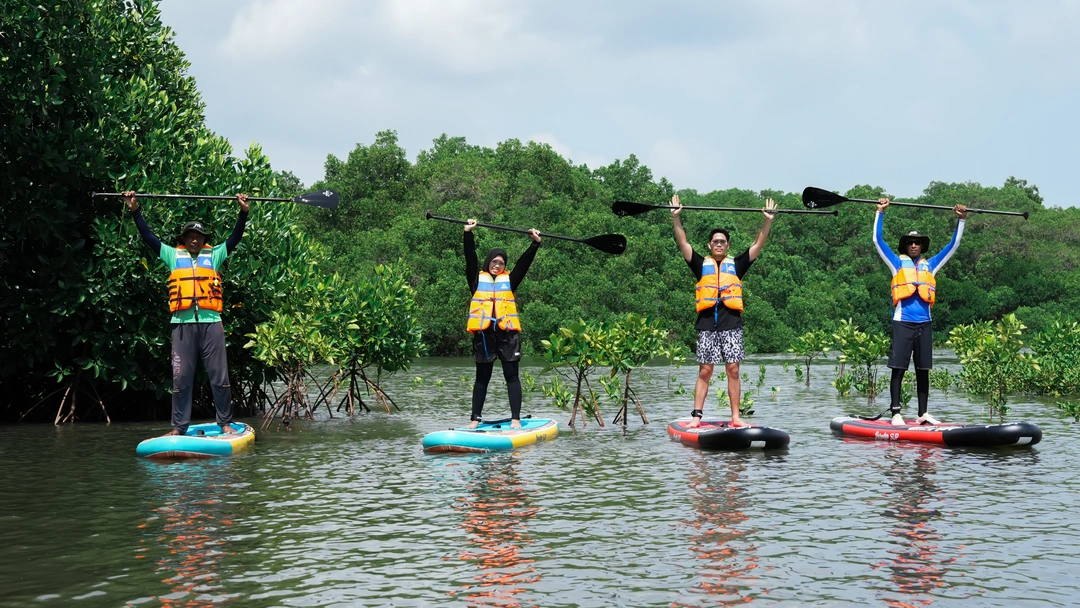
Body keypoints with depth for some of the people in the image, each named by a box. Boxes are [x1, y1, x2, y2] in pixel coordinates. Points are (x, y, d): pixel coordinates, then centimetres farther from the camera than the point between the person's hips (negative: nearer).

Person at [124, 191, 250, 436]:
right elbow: (149, 237, 12)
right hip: (183, 324, 0)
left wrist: (243, 213, -2)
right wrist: (135, 212, 7)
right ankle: (179, 427, 7)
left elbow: (234, 238, 9)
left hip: (211, 323, 0)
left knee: (219, 377, 2)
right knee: (181, 378, 2)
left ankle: (225, 423, 9)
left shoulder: (214, 256, 13)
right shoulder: (173, 256, 13)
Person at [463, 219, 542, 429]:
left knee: (512, 376, 0)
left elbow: (524, 262, 11)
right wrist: (468, 233, -3)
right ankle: (475, 418, 12)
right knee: (482, 378, 8)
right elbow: (470, 258, 3)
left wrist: (535, 243, 4)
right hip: (484, 333, 0)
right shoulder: (478, 280, 10)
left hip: (507, 333, 1)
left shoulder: (509, 281, 13)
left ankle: (515, 419, 0)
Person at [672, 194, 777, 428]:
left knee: (733, 370, -1)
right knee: (704, 372, -1)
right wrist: (676, 218, -2)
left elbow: (758, 245, 11)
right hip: (707, 324, 0)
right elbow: (683, 243, 7)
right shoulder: (701, 265, 13)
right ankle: (697, 416, 0)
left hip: (732, 323, 0)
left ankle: (736, 417, 1)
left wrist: (768, 221, 3)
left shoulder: (737, 265, 15)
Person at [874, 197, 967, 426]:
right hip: (903, 323, -3)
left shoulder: (930, 265, 18)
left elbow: (953, 245, 22)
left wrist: (961, 220, 18)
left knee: (923, 371, 6)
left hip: (924, 324, 3)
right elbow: (878, 240, 5)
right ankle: (896, 413, -4)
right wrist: (880, 213, 2)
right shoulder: (897, 263, 10)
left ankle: (922, 414, 11)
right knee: (898, 369, -5)